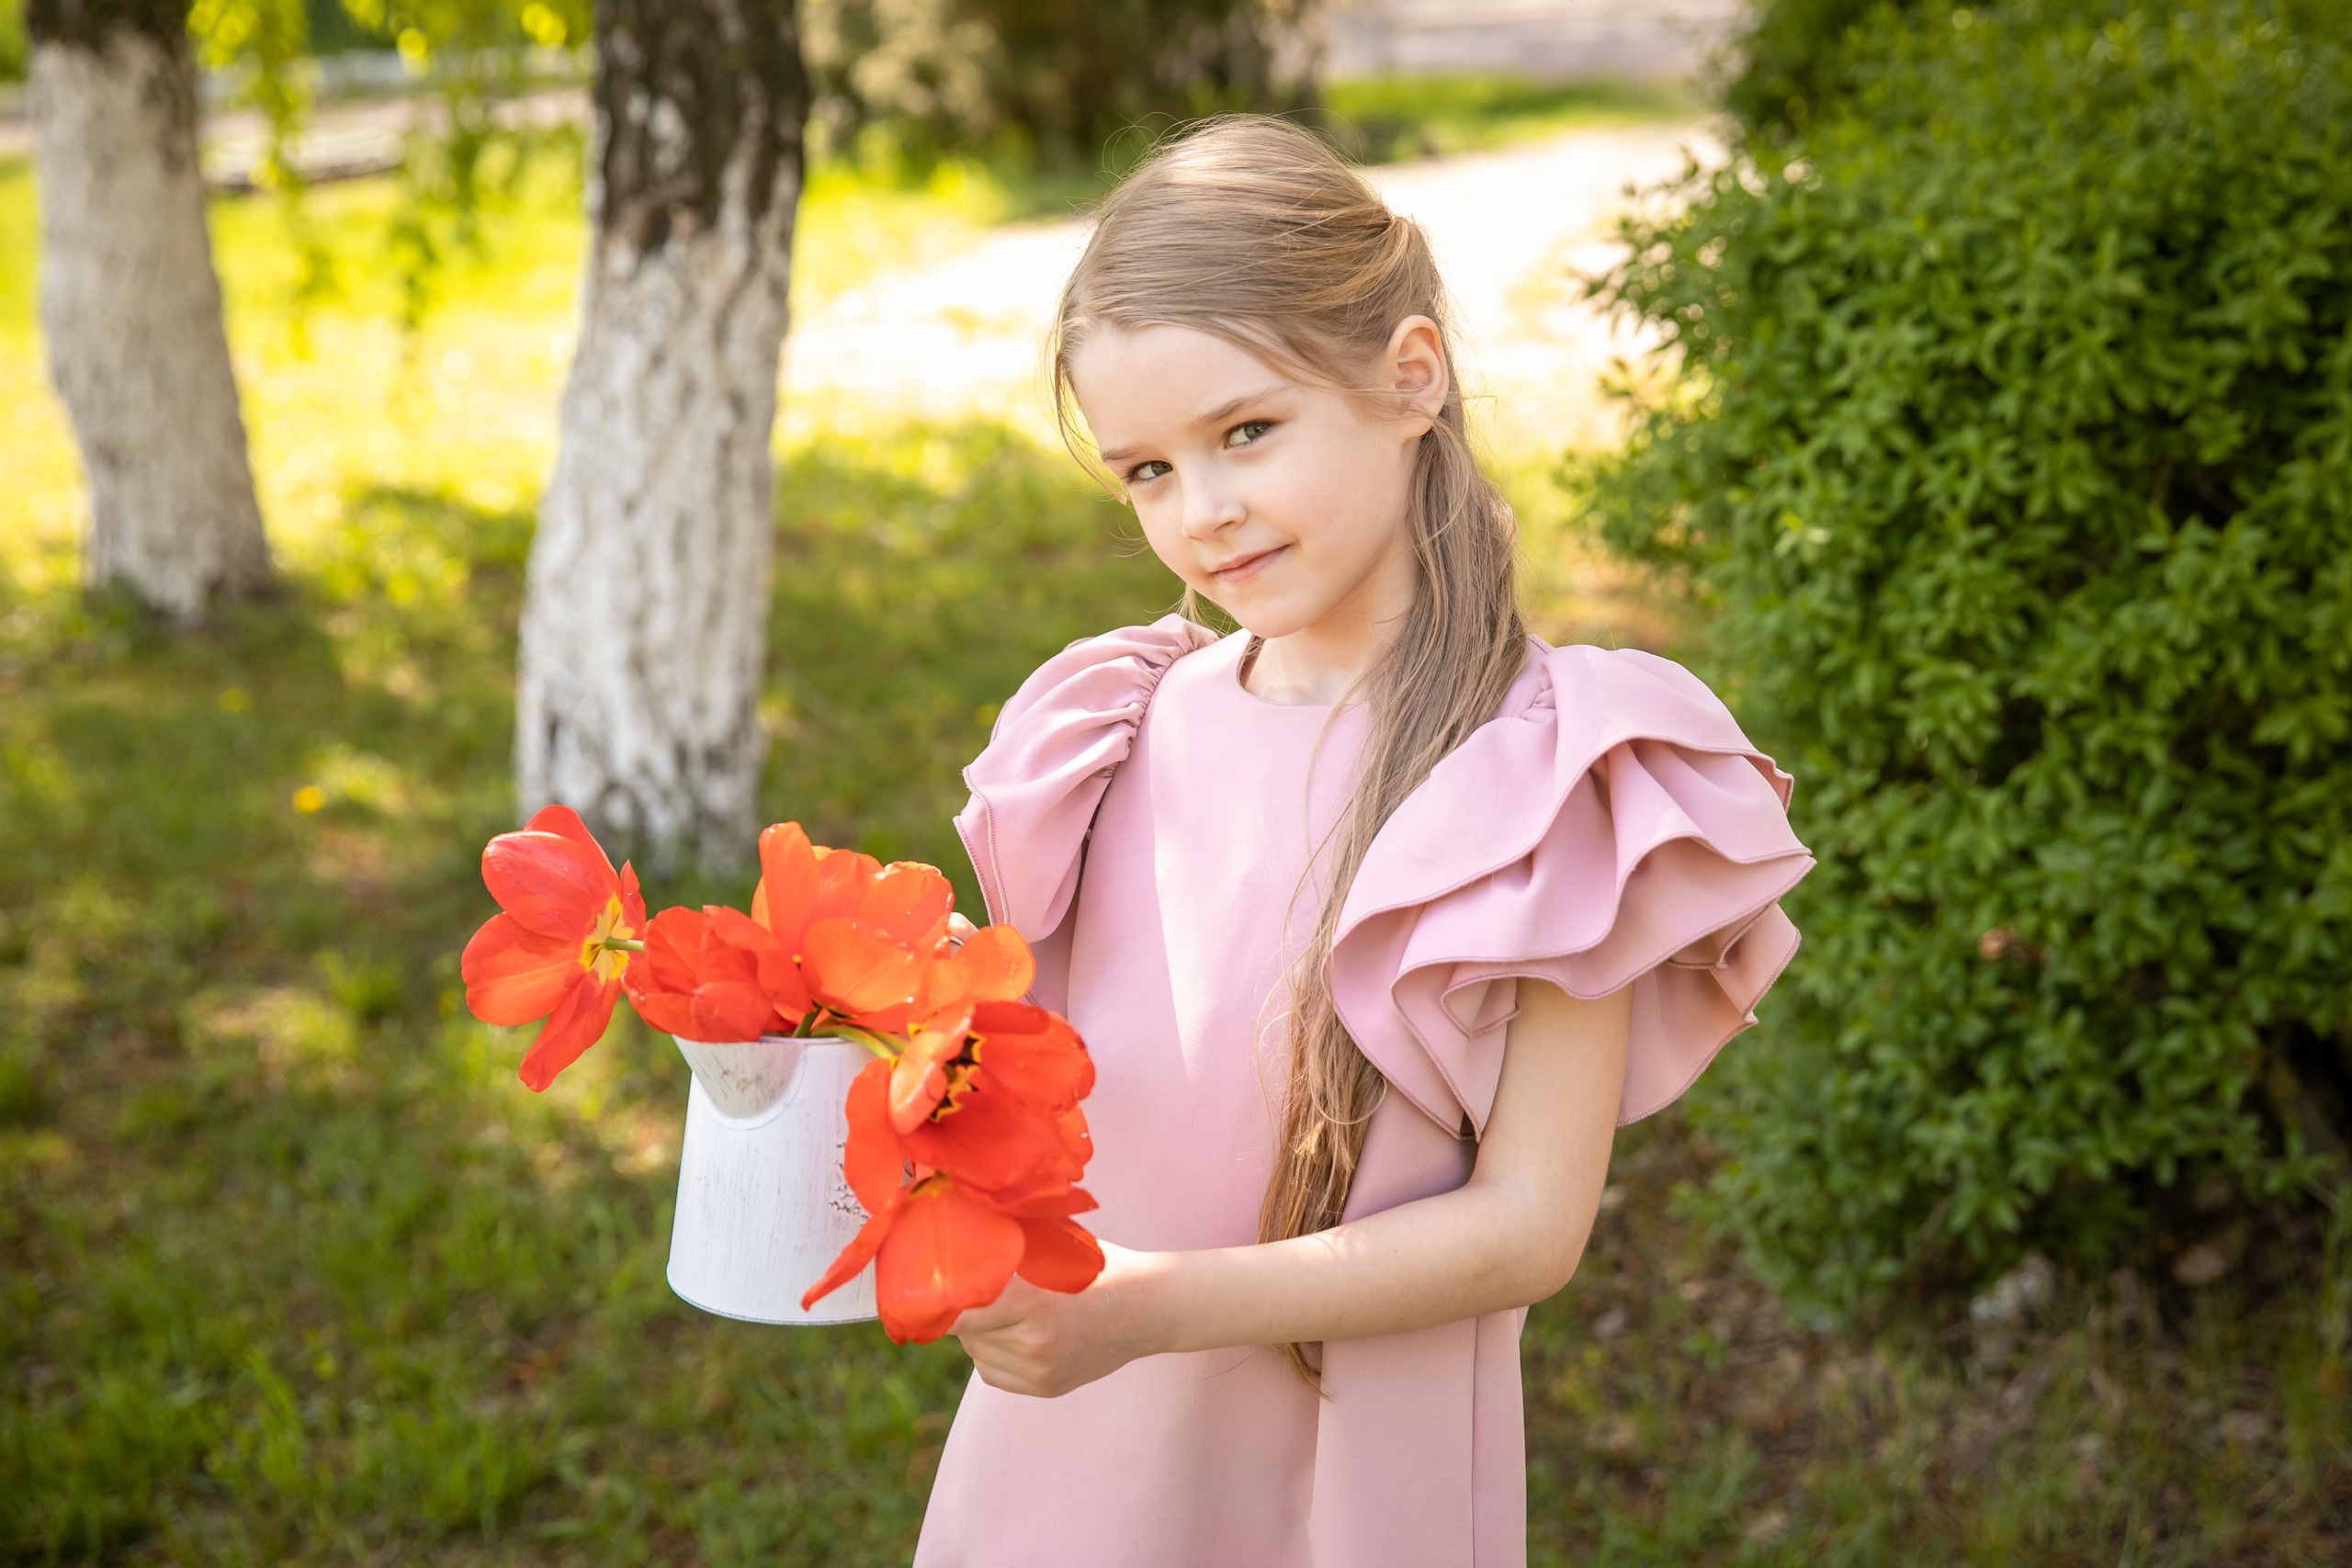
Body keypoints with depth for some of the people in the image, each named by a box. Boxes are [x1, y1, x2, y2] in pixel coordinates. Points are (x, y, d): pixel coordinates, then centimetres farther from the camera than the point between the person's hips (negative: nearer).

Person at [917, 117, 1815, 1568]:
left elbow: (1529, 1222, -17)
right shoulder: (1130, 729, -2)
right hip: (1062, 1444, 4)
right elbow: (1055, 1070, 5)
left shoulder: (1548, 770, -15)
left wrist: (1155, 1303, -25)